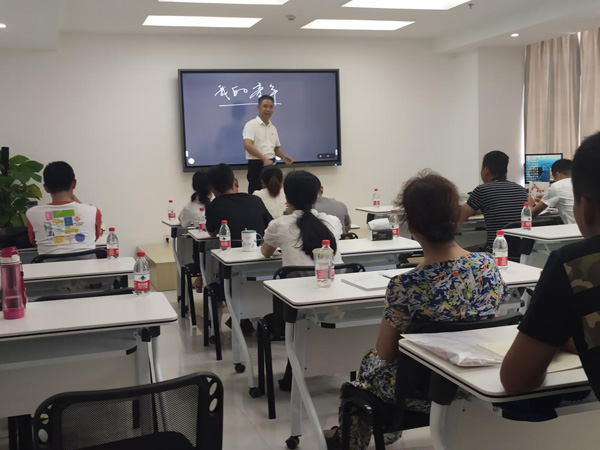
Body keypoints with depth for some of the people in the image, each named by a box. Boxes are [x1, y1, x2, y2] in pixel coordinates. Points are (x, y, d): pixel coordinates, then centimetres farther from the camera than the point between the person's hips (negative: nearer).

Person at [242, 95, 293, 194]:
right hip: (256, 165, -6)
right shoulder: (251, 125, -7)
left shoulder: (273, 128, 14)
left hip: (271, 164, 7)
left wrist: (283, 156, -1)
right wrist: (264, 159, -30)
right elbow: (247, 145, -22)